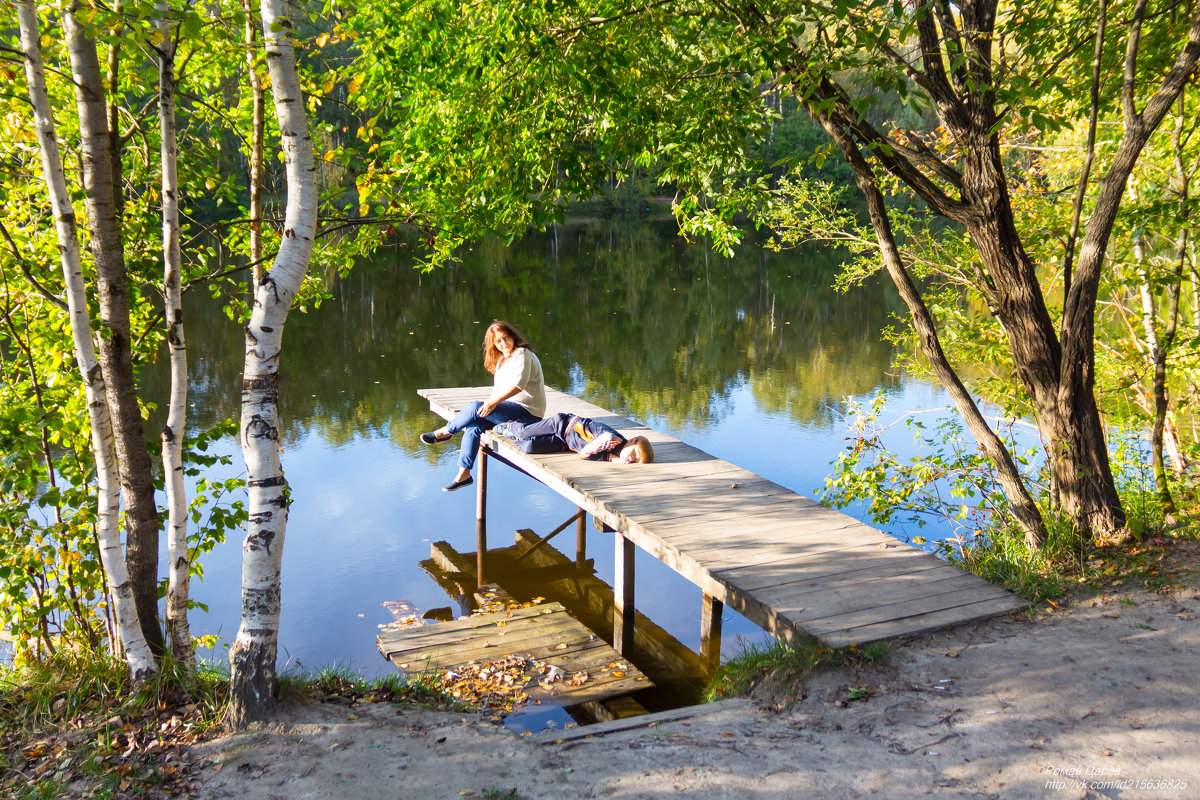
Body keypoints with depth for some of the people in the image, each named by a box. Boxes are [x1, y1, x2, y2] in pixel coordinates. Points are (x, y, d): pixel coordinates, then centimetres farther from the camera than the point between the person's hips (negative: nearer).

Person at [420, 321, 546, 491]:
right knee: (473, 427, -13)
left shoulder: (522, 355, -11)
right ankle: (463, 474, -11)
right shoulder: (502, 359, 19)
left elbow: (518, 384, -26)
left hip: (528, 412, -9)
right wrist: (490, 401, 0)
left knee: (475, 408, -22)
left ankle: (445, 432, 1)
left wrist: (494, 402, -30)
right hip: (510, 407, 9)